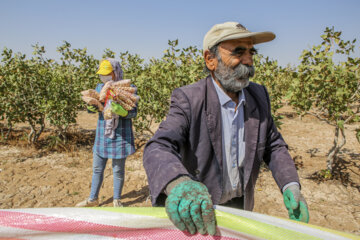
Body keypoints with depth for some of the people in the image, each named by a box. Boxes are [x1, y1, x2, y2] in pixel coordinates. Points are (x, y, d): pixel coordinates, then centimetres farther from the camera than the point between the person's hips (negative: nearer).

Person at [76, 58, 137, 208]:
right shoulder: (100, 87, 8)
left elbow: (134, 112, -10)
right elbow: (91, 107, 7)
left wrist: (122, 111, -31)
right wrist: (91, 106, -17)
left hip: (120, 137, -4)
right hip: (102, 136, 5)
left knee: (118, 170, 8)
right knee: (97, 168, 15)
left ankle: (117, 200, 28)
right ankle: (93, 199, 33)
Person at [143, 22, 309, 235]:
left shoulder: (259, 95, -4)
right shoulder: (188, 99, -21)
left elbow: (274, 145, 3)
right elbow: (159, 147, -34)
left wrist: (290, 185, -14)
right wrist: (177, 183, -55)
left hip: (242, 206, 5)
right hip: (198, 210, -4)